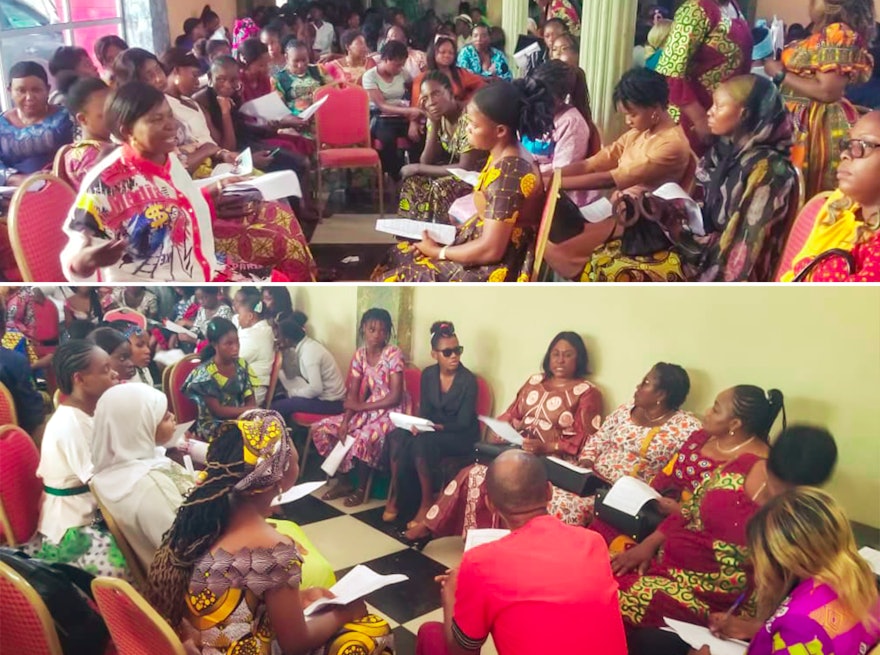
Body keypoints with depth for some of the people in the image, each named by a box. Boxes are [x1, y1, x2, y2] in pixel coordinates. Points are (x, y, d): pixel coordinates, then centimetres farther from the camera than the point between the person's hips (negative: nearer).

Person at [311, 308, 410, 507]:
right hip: (367, 409, 7)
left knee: (363, 438, -34)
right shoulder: (359, 355, 1)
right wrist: (345, 420, -16)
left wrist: (361, 406, -16)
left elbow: (395, 397, -19)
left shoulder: (394, 354, -15)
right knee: (321, 429, -5)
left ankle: (361, 488, -8)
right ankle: (343, 480, 6)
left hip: (391, 412, -6)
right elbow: (352, 394, 0)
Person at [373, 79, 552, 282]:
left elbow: (490, 249, -25)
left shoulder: (509, 171, -25)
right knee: (397, 257, 13)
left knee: (395, 280, -8)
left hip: (496, 269, -10)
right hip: (481, 253, 10)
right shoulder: (504, 158, 5)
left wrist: (438, 251, -12)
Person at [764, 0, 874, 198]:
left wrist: (780, 74, -15)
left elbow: (827, 91, -22)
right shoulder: (825, 32, 13)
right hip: (799, 119, 9)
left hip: (815, 123, -9)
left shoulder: (839, 34, -16)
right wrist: (780, 67, 11)